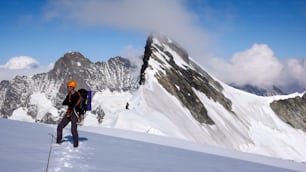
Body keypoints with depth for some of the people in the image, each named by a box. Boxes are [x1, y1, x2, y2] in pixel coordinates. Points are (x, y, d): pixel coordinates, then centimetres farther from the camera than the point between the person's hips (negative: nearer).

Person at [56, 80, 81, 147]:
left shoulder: (76, 95, -19)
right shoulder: (69, 94, 8)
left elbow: (72, 105, -25)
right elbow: (63, 103, 4)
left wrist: (68, 103, -8)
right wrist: (70, 103, -12)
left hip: (75, 113, -9)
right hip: (69, 112, 9)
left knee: (73, 130, -11)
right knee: (60, 127, 11)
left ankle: (76, 145, 2)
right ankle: (58, 141, 27)